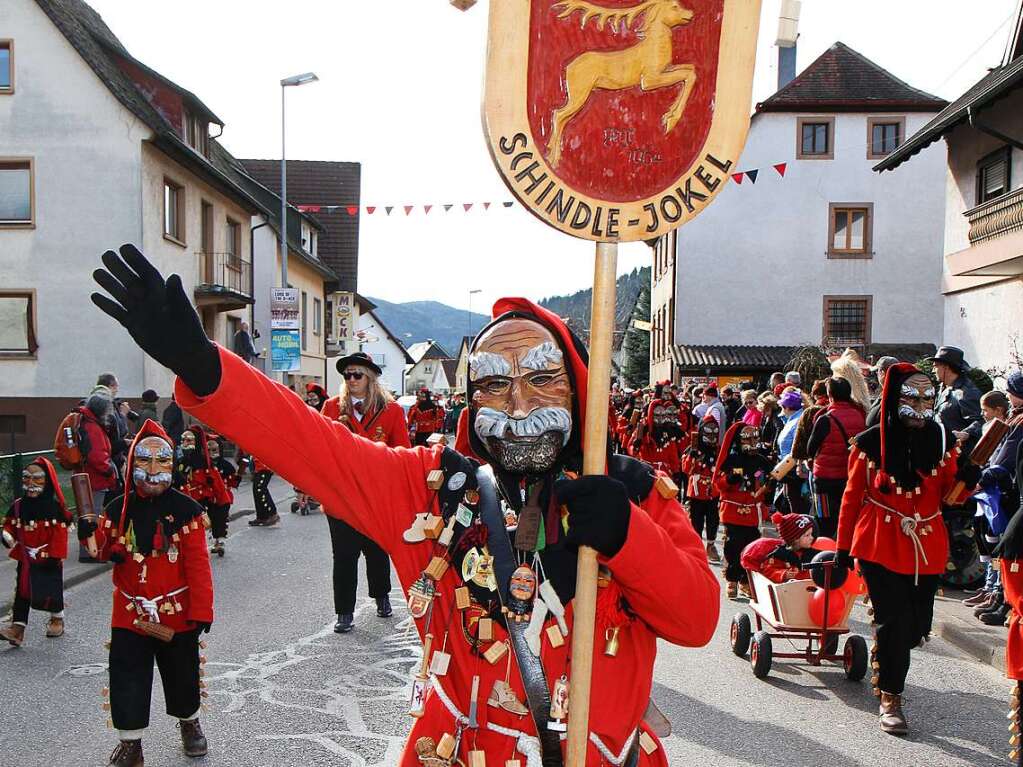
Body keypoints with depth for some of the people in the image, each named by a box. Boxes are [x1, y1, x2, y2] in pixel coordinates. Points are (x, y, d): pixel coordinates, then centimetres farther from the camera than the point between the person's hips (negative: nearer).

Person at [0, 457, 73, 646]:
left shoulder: (55, 506, -12)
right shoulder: (18, 506, 1)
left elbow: (60, 533, -12)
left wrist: (56, 555, -14)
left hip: (49, 558, -3)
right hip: (26, 558, 4)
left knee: (52, 589, 8)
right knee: (22, 590, 2)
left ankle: (57, 618, 30)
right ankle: (17, 626, 4)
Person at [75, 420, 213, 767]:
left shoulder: (185, 510, -12)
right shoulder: (118, 509, -2)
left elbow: (197, 564, -12)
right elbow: (106, 551, 5)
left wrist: (201, 609, -14)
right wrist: (94, 536, -18)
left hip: (177, 612, -2)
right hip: (129, 612, 2)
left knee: (182, 674, 15)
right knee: (127, 679, 5)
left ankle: (189, 721, 41)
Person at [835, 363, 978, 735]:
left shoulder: (942, 440, 2)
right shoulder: (871, 442, -6)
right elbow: (852, 495, 1)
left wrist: (965, 480, -17)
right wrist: (843, 547, 2)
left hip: (926, 548, 4)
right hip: (880, 546, -3)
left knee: (918, 625, 9)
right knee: (894, 620, -8)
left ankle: (886, 664, 40)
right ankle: (890, 700, 10)